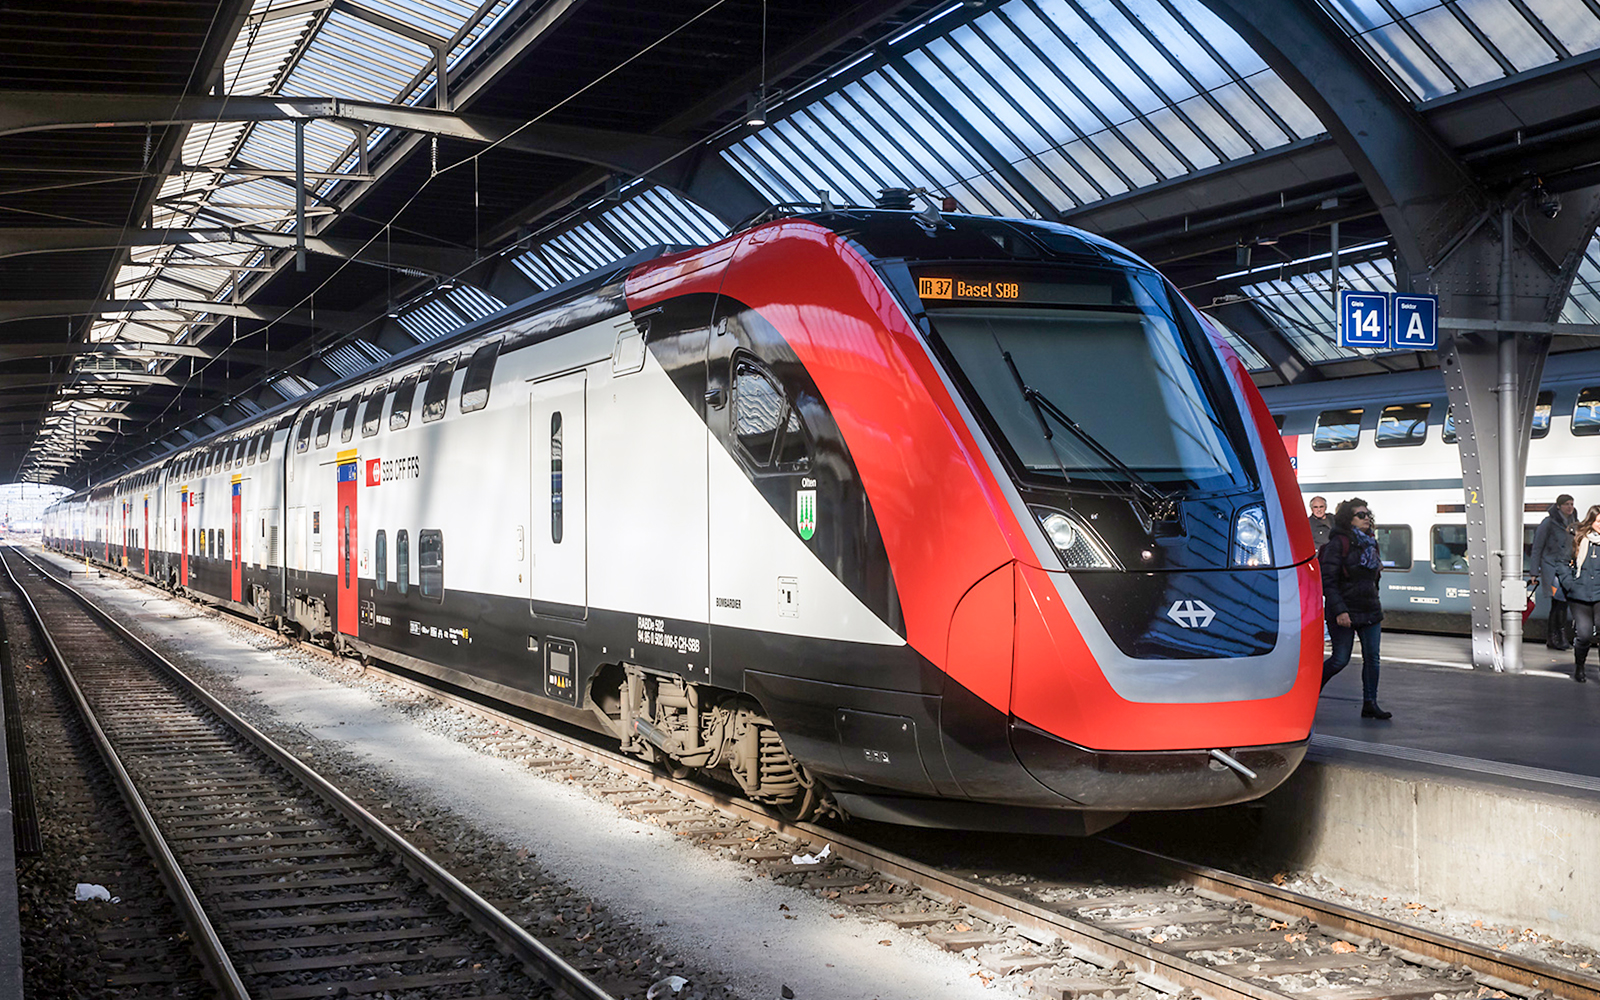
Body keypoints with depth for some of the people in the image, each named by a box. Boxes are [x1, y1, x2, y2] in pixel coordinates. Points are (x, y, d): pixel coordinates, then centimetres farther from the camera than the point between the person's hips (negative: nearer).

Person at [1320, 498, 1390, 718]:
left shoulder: (1370, 543, 12)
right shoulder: (1338, 543, -11)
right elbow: (1328, 580, -16)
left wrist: (1375, 606, 20)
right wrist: (1339, 610, -22)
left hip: (1370, 610, 7)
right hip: (1345, 611, -7)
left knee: (1372, 657, 2)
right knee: (1340, 659, -3)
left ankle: (1370, 704, 8)